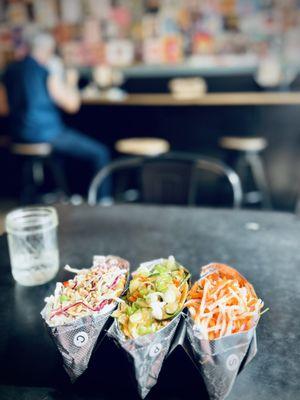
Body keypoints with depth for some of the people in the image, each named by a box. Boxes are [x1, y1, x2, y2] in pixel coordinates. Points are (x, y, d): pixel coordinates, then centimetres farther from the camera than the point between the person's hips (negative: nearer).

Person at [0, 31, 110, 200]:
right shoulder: (48, 73, -13)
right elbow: (72, 104, -9)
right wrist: (71, 82, 10)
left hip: (18, 135, 9)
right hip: (45, 134, -8)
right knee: (101, 153, 0)